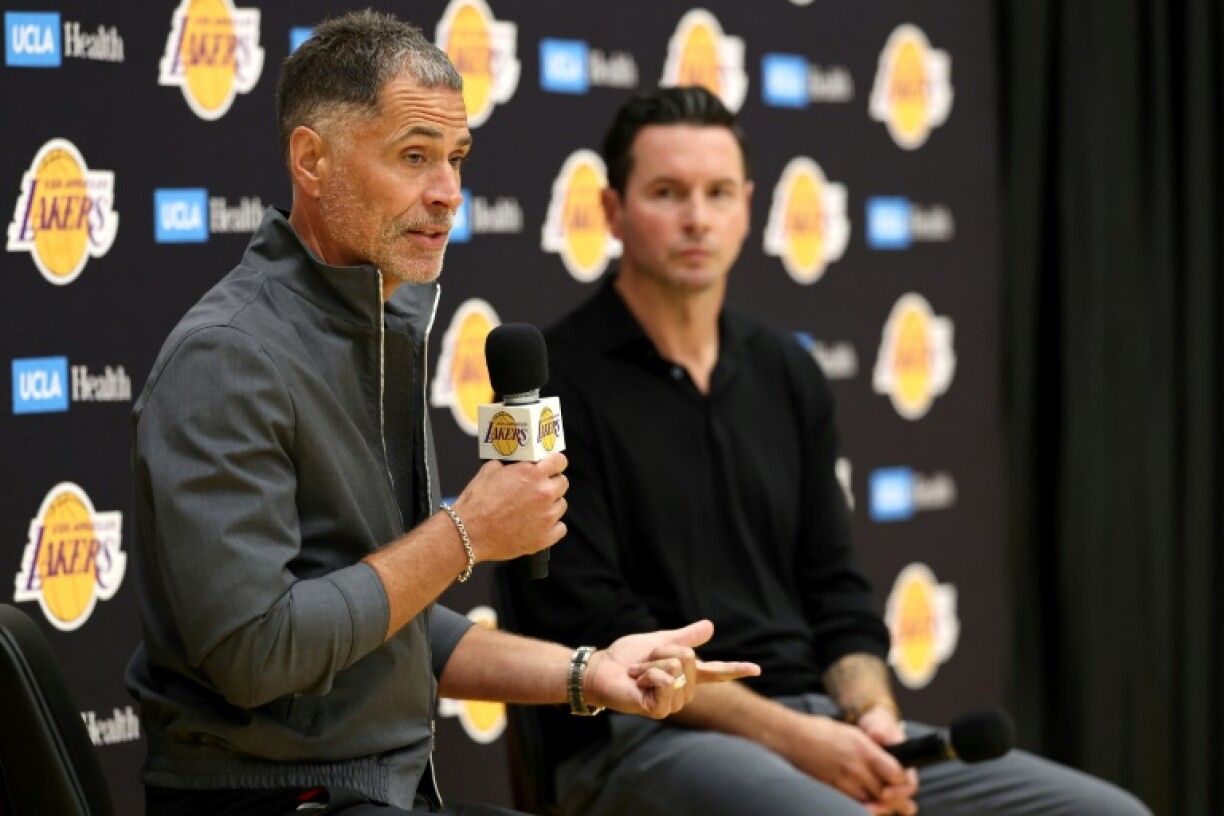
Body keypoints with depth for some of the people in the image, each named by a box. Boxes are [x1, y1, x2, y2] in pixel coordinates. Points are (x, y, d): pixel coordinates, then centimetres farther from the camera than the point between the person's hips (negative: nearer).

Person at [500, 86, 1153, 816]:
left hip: (813, 722, 6)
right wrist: (788, 735, -16)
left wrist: (873, 717, -4)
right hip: (639, 741, -6)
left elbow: (834, 591, 16)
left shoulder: (788, 374, 15)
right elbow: (591, 630, -11)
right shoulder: (556, 383, -4)